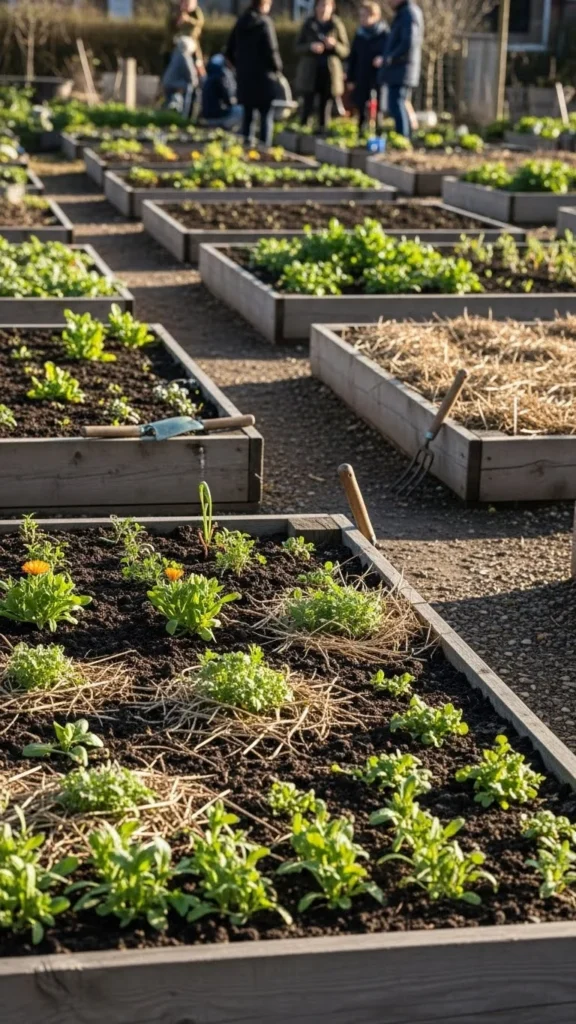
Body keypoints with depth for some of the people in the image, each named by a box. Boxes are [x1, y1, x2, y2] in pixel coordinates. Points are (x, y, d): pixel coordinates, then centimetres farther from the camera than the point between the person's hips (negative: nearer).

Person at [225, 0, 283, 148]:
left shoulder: (241, 22, 8)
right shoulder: (264, 23, -11)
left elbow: (230, 52, 11)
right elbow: (271, 50, -16)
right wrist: (277, 67, -1)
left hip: (244, 75, 6)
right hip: (263, 75, -6)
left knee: (247, 113, 13)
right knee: (266, 114, -1)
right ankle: (265, 146, -7)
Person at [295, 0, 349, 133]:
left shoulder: (337, 25, 3)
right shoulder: (308, 24, 4)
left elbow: (346, 50, 3)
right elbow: (298, 47, 4)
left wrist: (335, 45, -17)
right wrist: (310, 47, -16)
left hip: (329, 73, 0)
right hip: (310, 72, 0)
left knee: (325, 108, 2)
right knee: (308, 106, -3)